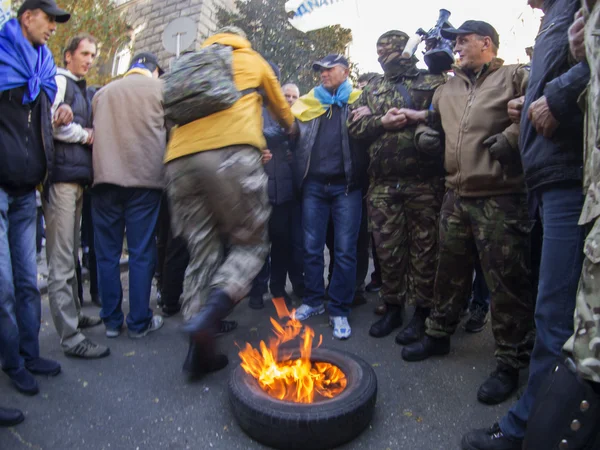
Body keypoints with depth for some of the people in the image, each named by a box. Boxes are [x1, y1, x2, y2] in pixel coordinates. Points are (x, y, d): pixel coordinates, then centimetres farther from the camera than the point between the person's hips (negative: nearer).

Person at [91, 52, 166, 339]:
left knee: (107, 253, 8)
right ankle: (139, 322, 6)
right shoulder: (160, 88, 7)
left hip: (105, 178, 3)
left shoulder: (103, 93, 17)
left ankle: (111, 320, 13)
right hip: (145, 178, -3)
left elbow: (95, 131, 21)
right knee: (141, 253, 1)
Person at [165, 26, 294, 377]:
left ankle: (200, 351, 6)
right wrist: (291, 128, 62)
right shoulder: (252, 59, 27)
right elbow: (282, 108, 39)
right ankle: (210, 313, -19)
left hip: (180, 158, 4)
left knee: (202, 253, 9)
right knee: (251, 244, 6)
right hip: (231, 153, -4)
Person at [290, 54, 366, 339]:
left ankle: (339, 310, 11)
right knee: (311, 248, 8)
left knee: (345, 250, 0)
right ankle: (313, 301, 24)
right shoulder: (309, 103, 15)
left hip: (346, 185, -3)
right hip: (314, 185, 3)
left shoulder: (358, 101, 7)